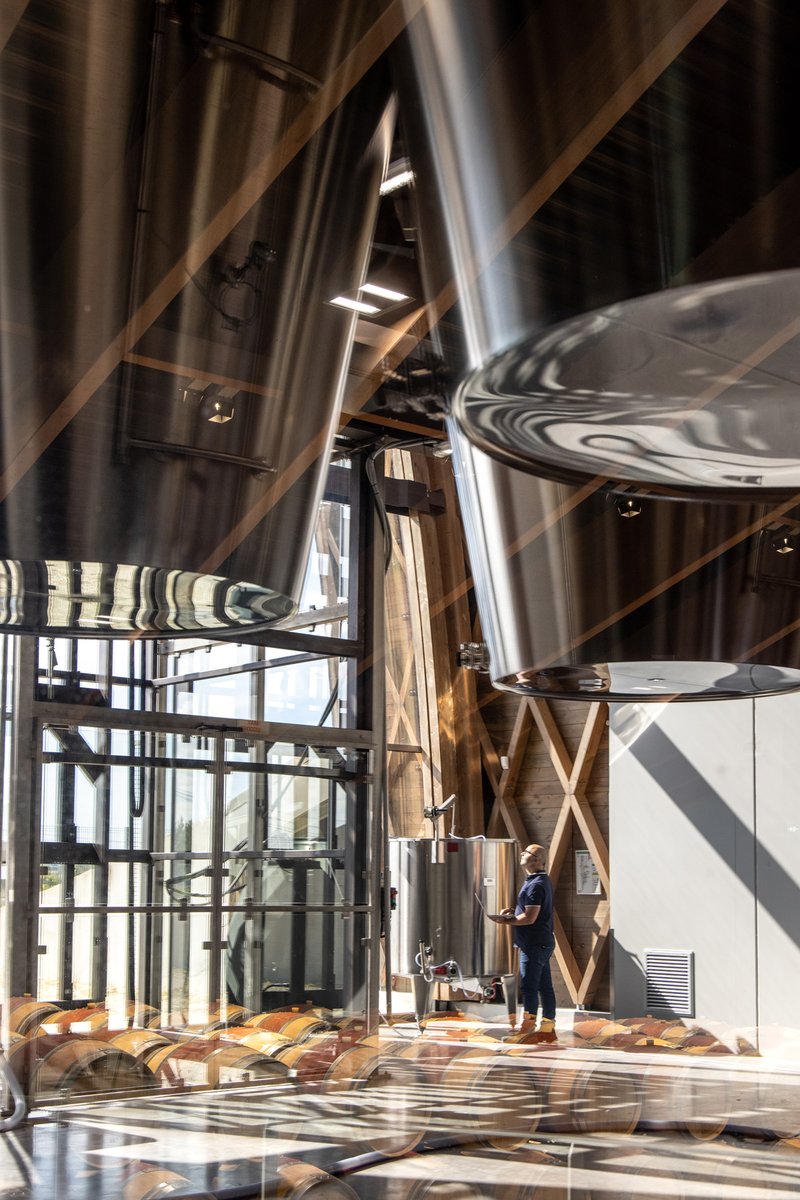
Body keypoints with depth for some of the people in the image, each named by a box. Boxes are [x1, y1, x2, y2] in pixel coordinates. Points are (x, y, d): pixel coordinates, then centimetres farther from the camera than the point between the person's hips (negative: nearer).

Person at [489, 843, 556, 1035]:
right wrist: (513, 912, 11)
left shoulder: (536, 885, -17)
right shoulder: (542, 881, 16)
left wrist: (506, 920, -12)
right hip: (541, 942, 10)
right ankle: (548, 1026, 14)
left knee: (529, 986, -8)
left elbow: (530, 917, -22)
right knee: (544, 986, 11)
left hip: (534, 944, -10)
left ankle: (528, 1024, -7)